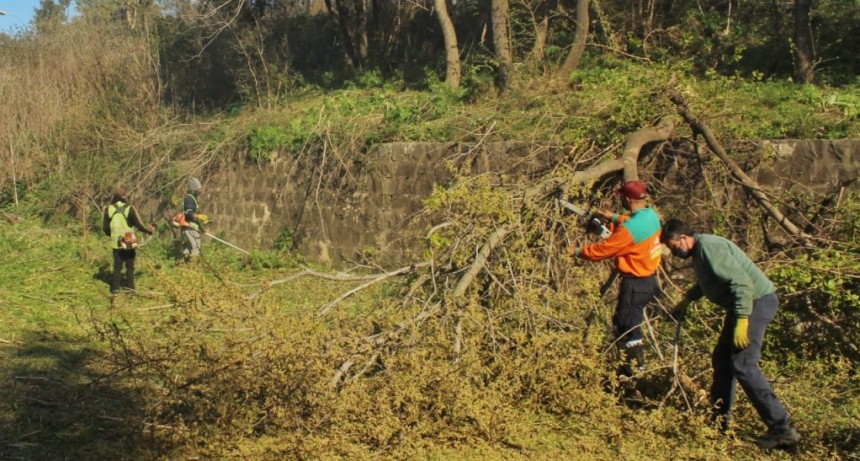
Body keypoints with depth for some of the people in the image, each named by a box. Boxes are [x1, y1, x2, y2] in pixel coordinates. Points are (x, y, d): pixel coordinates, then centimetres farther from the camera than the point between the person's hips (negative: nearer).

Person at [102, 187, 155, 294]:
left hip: (116, 243, 2)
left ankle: (115, 288, 9)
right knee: (130, 266, 10)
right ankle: (130, 288, 11)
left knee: (117, 266, 11)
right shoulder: (129, 209, -13)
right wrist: (149, 230, 9)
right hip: (129, 242, -2)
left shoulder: (108, 209, -4)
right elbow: (139, 225, -9)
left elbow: (105, 227, 2)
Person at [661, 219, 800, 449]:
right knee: (721, 360, 15)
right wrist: (686, 301, 32)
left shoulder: (709, 248, -20)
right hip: (744, 303, 11)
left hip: (756, 301, -11)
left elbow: (742, 282, -27)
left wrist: (741, 321, -29)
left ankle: (781, 428, -13)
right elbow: (707, 280, 33)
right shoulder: (700, 250, 13)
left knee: (743, 366, -15)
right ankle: (720, 419, 27)